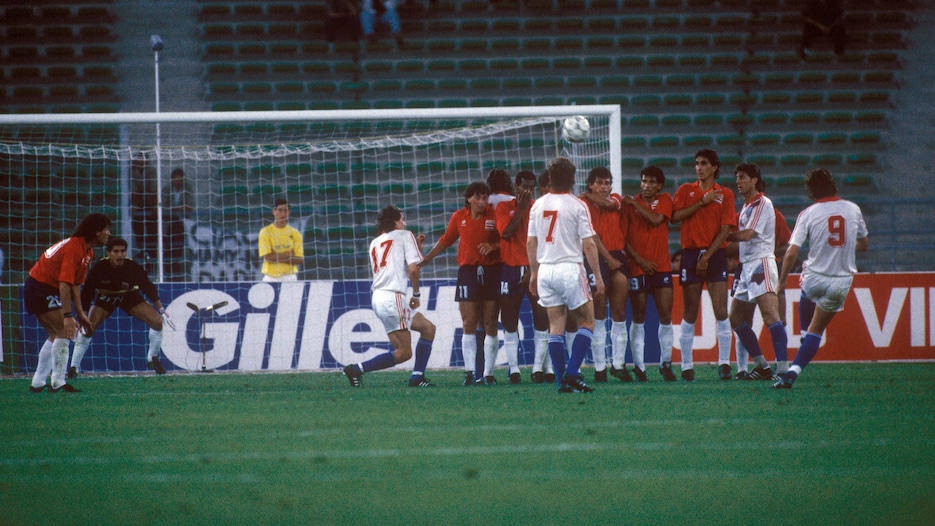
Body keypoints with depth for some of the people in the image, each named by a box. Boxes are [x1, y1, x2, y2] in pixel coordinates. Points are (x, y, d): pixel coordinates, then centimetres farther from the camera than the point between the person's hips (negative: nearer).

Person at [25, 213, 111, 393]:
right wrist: (68, 316, -33)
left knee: (56, 335, 14)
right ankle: (58, 382, -18)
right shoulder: (73, 247, -25)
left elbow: (76, 284, 12)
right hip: (40, 288, -11)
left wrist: (80, 313, 9)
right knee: (64, 331, -17)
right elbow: (65, 284, -30)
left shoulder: (87, 252, 7)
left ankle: (37, 383, 19)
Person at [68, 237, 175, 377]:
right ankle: (74, 366, -8)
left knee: (157, 322, -14)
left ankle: (153, 359, 9)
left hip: (130, 296, 1)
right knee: (87, 329, -21)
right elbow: (86, 293, -22)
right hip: (105, 297, -1)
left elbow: (148, 288, -13)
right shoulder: (99, 268, -29)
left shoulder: (134, 268, -27)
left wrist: (161, 310, -13)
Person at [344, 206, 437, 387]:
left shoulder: (375, 243, 24)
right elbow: (413, 269, -8)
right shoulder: (404, 236, 3)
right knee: (403, 353, -6)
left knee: (428, 328, 16)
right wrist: (416, 294, 5)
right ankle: (356, 369, -12)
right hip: (393, 297, -8)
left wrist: (416, 247, 27)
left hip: (378, 298, 8)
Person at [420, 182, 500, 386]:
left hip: (491, 271, -1)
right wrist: (425, 259, 17)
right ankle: (470, 371, -5)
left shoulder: (495, 216, -2)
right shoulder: (459, 217, 4)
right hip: (468, 271, 1)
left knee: (490, 325, 2)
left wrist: (493, 246, -17)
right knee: (469, 324, -6)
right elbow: (445, 241, 16)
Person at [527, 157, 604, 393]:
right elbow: (589, 244, -9)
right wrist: (597, 275, -2)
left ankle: (563, 381, 4)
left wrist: (533, 273, 21)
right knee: (586, 322, 6)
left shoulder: (538, 205, 7)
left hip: (545, 270, 5)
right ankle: (572, 373, -7)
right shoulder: (577, 205, -8)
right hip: (570, 268, -5)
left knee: (556, 327, 7)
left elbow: (530, 243, 11)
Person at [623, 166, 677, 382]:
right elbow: (623, 237, -1)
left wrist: (636, 204, -8)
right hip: (637, 267, -1)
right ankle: (639, 366, 3)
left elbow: (656, 219, -13)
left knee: (665, 316, -2)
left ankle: (666, 364, 6)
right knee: (639, 317, 0)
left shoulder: (664, 200, 7)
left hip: (661, 266, 1)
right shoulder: (630, 204, 3)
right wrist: (639, 259, -9)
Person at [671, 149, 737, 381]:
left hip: (715, 255, -1)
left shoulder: (725, 194, 6)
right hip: (690, 254, 1)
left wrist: (707, 256, -10)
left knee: (721, 311, -8)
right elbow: (675, 216, -5)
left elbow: (725, 229, -2)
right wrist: (702, 202, -10)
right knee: (690, 314, 2)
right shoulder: (686, 190, 11)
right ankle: (686, 366, 6)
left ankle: (724, 362, -4)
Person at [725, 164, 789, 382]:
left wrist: (723, 236, -2)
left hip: (761, 263, -10)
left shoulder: (762, 204, -7)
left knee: (770, 316, -21)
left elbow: (747, 234, -13)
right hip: (747, 267, 10)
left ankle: (784, 369, -28)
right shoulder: (746, 207, 21)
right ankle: (761, 366, 17)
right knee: (736, 319, 11)